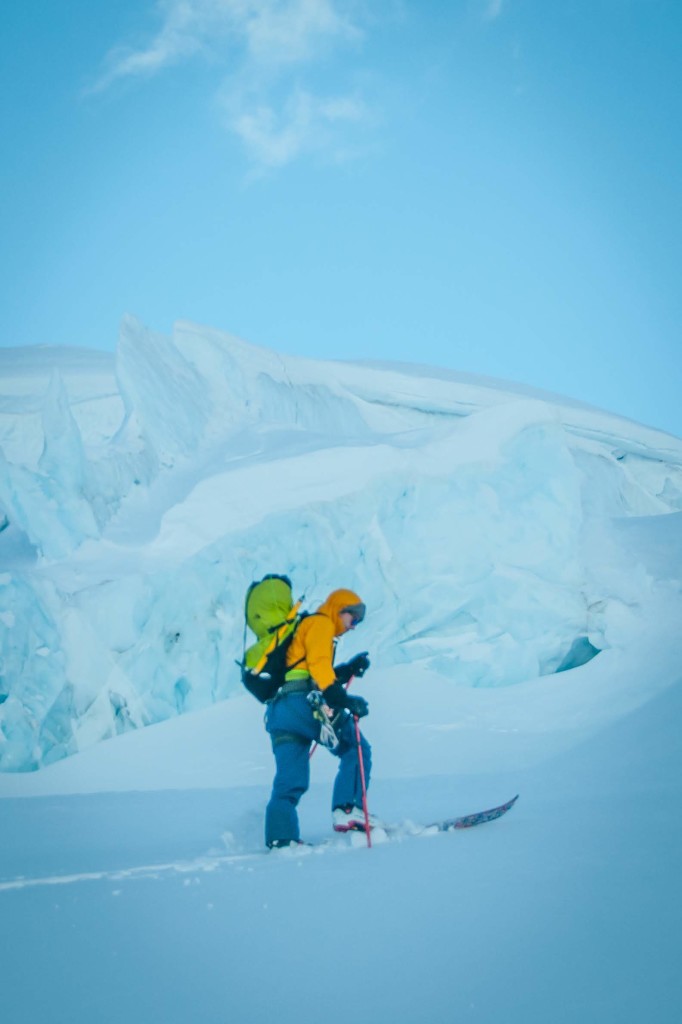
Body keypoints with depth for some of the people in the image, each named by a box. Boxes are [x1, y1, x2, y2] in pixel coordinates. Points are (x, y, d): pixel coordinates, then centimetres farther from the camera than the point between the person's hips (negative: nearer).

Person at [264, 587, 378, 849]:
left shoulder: (302, 630, 35)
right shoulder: (320, 623, 6)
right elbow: (318, 665, -12)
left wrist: (348, 669, 24)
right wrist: (344, 699, -22)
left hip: (277, 708, 9)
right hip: (304, 702, -9)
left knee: (289, 781, 4)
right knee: (356, 749, 0)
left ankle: (280, 839, -8)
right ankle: (347, 809, -11)